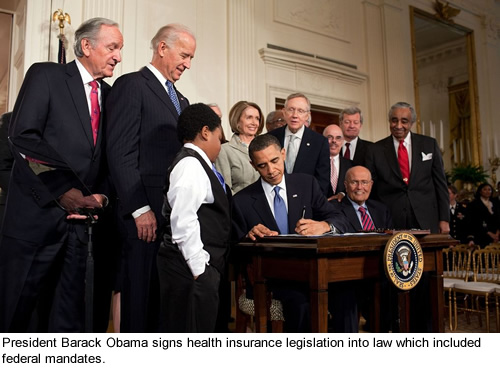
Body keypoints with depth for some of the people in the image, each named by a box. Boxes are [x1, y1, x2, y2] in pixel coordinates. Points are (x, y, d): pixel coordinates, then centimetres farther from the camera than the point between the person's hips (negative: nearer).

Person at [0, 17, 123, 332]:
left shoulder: (108, 94, 14)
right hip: (38, 214, -5)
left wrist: (101, 195, -5)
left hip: (83, 216, 5)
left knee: (70, 312, 12)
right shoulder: (46, 75, -2)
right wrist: (63, 189, -16)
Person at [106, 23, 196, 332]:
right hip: (147, 214, -7)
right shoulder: (131, 85, -2)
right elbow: (120, 153, -11)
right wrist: (140, 209, -16)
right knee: (142, 293, 1)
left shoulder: (181, 100, 23)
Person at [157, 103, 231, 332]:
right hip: (192, 268, -10)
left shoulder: (198, 165, 17)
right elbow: (183, 222, -21)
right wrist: (199, 268, -19)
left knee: (204, 331, 17)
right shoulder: (190, 165, -13)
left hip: (203, 266, 10)